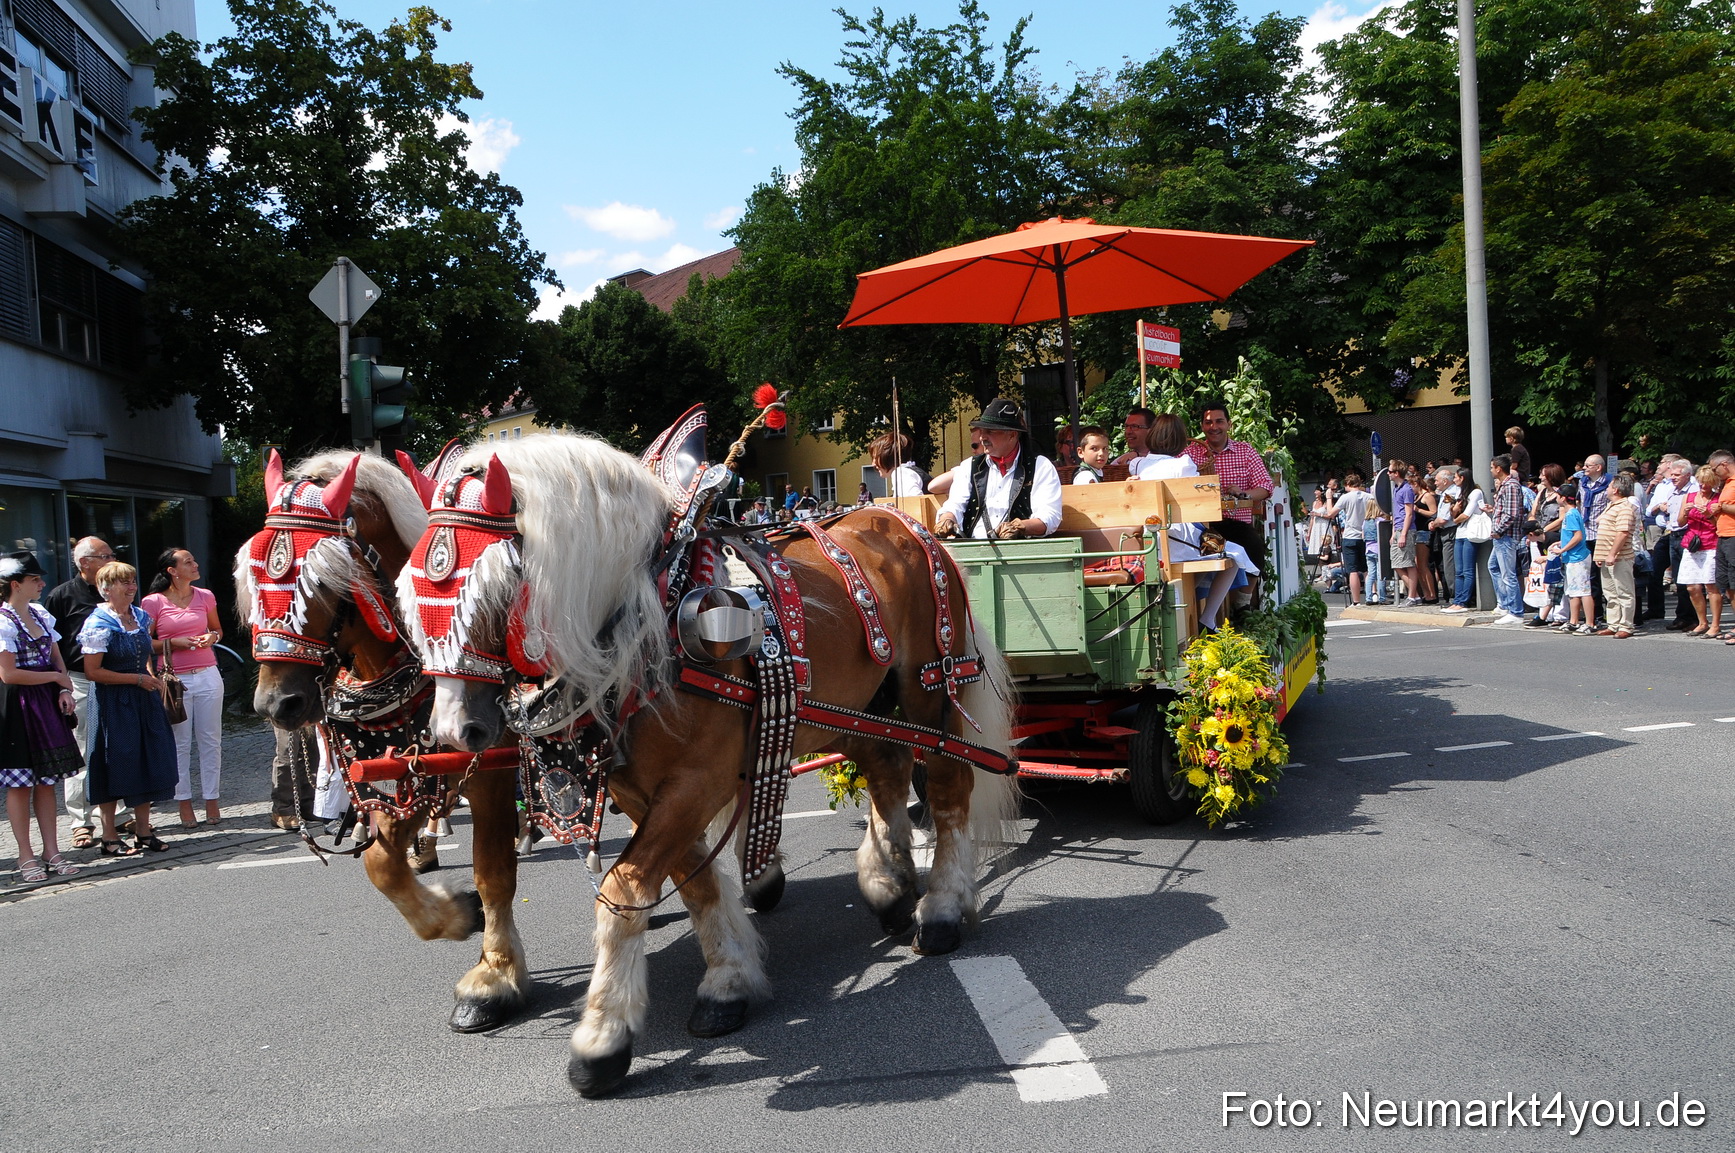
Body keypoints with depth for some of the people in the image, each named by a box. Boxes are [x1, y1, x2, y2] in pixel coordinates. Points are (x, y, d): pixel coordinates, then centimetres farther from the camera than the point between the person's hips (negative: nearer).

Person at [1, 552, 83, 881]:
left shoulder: (40, 614, 10)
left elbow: (57, 659, 14)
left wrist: (65, 691, -3)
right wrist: (55, 677, -8)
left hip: (47, 705, 7)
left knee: (46, 781, 9)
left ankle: (51, 852, 13)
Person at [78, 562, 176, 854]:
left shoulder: (140, 617, 11)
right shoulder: (98, 624, -12)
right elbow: (93, 672, -16)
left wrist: (153, 680, 8)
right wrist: (137, 679, -14)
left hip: (144, 699, 7)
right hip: (113, 703, -7)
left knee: (150, 761, 7)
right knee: (115, 765, -2)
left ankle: (143, 829, 19)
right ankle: (109, 837, 9)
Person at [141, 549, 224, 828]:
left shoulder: (205, 596, 7)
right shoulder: (153, 602, -3)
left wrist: (212, 637, -1)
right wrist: (173, 643, -13)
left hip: (207, 676, 3)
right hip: (174, 678, -3)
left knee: (211, 740, 5)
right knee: (180, 743, 3)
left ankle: (212, 801, 13)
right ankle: (184, 803, 12)